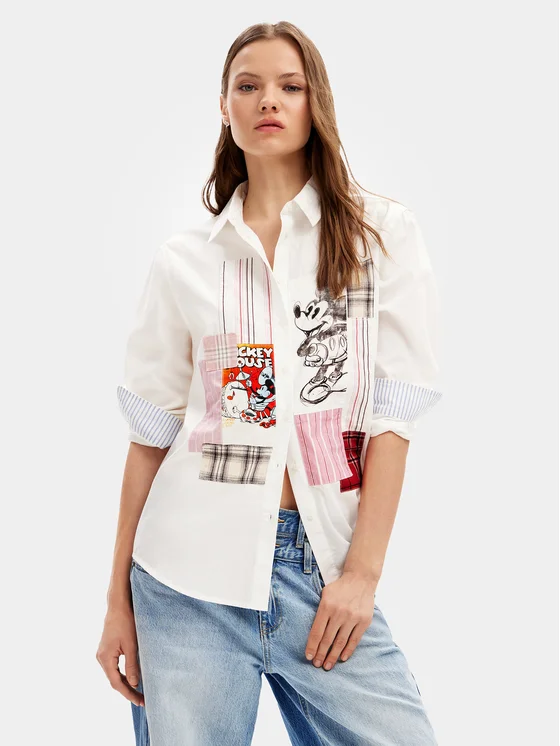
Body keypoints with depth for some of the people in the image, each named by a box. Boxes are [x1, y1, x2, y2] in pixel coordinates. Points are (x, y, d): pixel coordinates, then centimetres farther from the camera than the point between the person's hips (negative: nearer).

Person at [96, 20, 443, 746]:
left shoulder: (383, 235, 3)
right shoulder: (184, 260, 7)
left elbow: (395, 411, -2)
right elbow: (151, 433, 8)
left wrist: (362, 573, -8)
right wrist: (119, 598, 7)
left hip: (323, 571, 0)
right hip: (191, 575, 1)